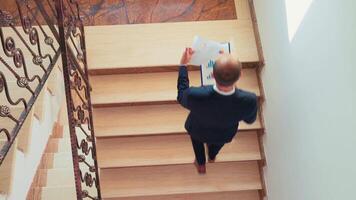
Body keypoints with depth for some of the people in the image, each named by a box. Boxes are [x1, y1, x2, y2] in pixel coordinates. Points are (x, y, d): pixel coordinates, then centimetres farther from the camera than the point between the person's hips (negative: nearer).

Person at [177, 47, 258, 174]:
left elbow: (181, 96, -18)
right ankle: (212, 156, 70)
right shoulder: (249, 100, -41)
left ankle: (201, 164, 60)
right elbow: (250, 119, -15)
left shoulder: (195, 96, -45)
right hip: (225, 136, 2)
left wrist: (183, 65, -13)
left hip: (198, 131, -1)